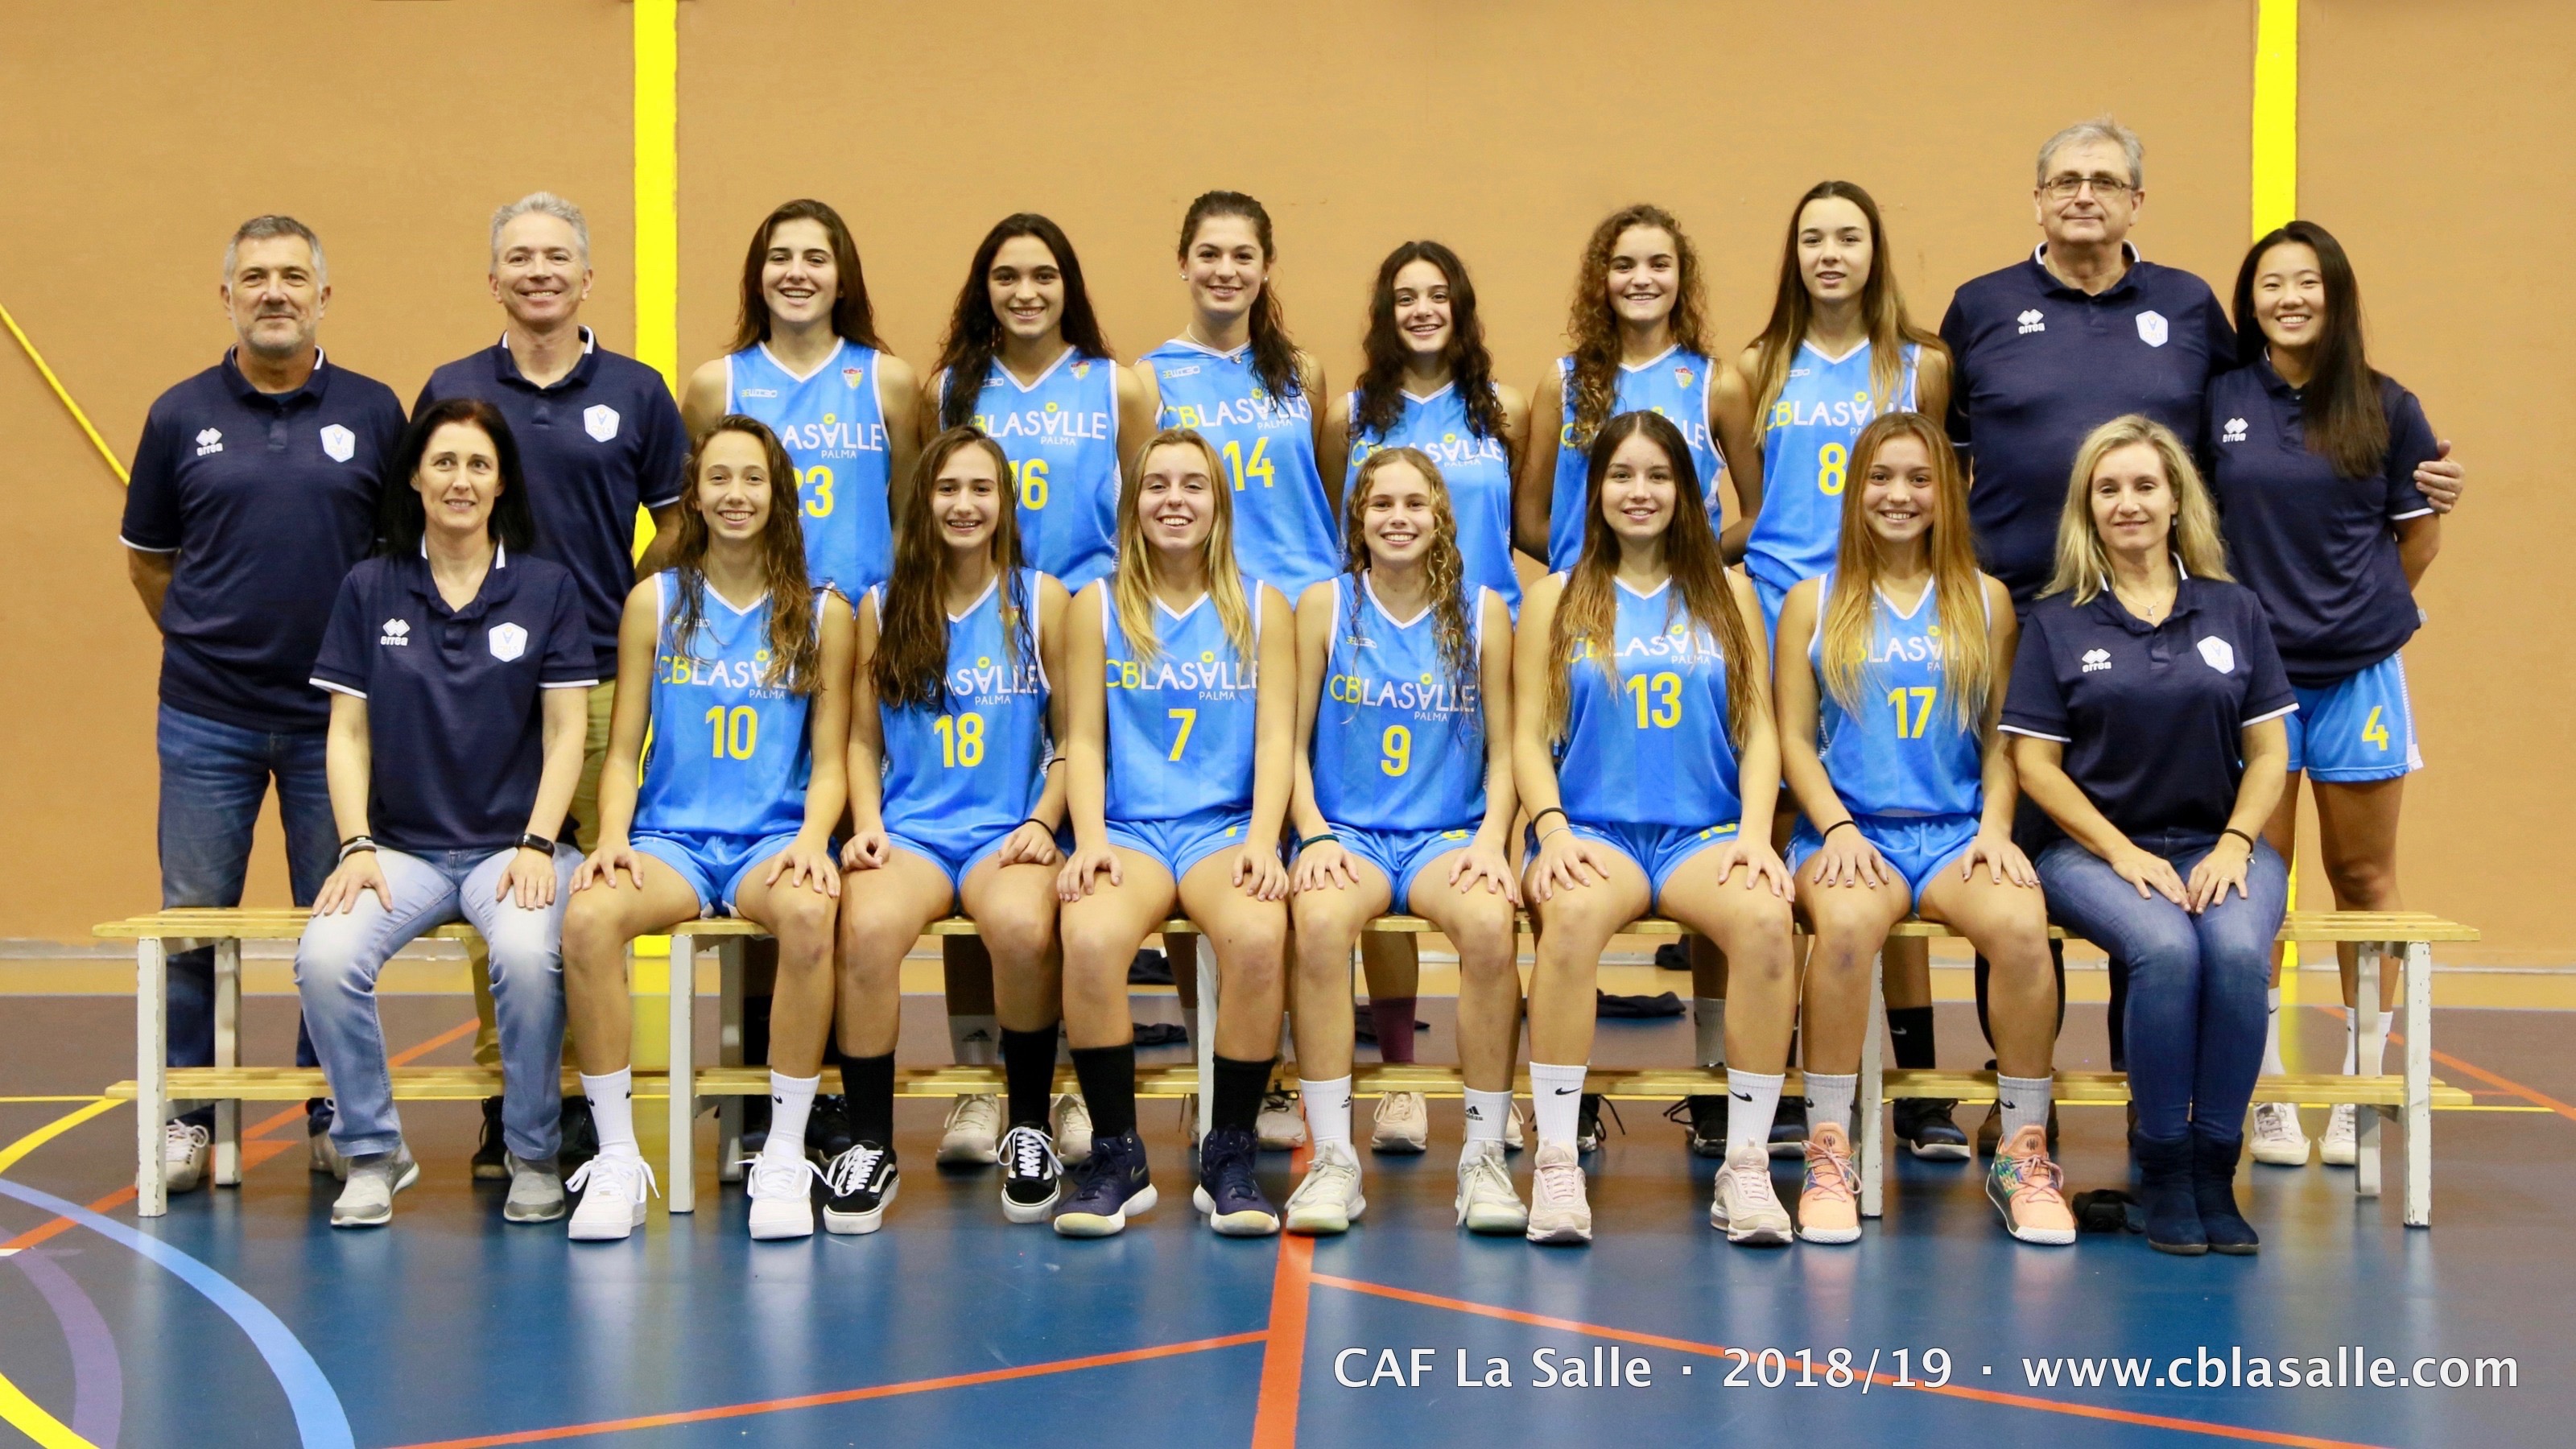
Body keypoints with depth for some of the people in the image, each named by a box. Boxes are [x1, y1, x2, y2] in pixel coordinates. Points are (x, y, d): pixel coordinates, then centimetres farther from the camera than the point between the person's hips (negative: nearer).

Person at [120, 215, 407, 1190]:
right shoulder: (181, 416, 4)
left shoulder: (373, 412, 3)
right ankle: (189, 1117, 16)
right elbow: (147, 558, 14)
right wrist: (206, 637, 8)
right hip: (207, 716, 0)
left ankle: (335, 1117, 18)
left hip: (334, 716, 0)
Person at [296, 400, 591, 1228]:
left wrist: (538, 846, -9)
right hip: (402, 845, 2)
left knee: (527, 955, -33)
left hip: (511, 844, -1)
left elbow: (565, 731, 3)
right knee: (324, 958, -28)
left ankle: (533, 1157, -9)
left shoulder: (547, 588, 5)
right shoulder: (369, 588, 8)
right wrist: (356, 846, -7)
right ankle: (373, 1152, -4)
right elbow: (348, 730, 6)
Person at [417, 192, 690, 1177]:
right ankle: (503, 1098, 10)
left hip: (598, 677, -1)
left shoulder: (636, 393, 6)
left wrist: (626, 613, 2)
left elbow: (675, 528, 12)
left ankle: (588, 1096, 9)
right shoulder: (450, 391, 9)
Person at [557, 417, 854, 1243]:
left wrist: (812, 841, -13)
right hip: (670, 836, 1)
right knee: (588, 916, -33)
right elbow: (623, 750, 8)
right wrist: (612, 839, -10)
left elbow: (830, 762, 7)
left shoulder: (823, 614, 9)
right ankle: (616, 1159, -20)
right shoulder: (655, 602, 10)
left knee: (809, 912, -37)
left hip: (773, 837, -1)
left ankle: (785, 1159, -23)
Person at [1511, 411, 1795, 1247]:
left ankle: (1746, 1165, -24)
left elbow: (1759, 730, 11)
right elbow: (1529, 736, 7)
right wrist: (1551, 830, -11)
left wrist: (1755, 834, -6)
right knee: (1573, 912, -37)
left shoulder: (1726, 594, 17)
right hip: (1592, 829, -1)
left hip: (1704, 832, 1)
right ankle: (1556, 1163, -30)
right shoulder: (1557, 598, 14)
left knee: (1766, 915, -33)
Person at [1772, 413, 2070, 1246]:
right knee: (1846, 921, -37)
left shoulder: (1986, 602, 15)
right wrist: (1838, 828, -9)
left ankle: (2025, 1157, -17)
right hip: (1848, 829, -1)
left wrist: (1995, 827, -4)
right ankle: (1828, 1155, -23)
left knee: (2022, 925, -32)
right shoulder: (1814, 602, 12)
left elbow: (2001, 741, 13)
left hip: (1955, 831, 1)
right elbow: (1795, 738, 7)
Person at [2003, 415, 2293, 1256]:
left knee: (2238, 949, -31)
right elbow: (2035, 761, 0)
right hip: (2094, 848, -2)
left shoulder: (2234, 611, 11)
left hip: (2217, 845, 2)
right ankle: (2161, 1169, -17)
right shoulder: (2056, 622, 5)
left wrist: (2235, 844, -8)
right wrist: (2124, 853, -11)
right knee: (2165, 948, -33)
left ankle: (2214, 1169, -17)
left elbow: (2268, 750, 9)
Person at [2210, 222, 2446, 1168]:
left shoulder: (2386, 408, 2)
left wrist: (2364, 612, 10)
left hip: (2358, 672, 1)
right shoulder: (2220, 401, 1)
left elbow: (2420, 534, 10)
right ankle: (2266, 1097, 8)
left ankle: (2362, 1093, 16)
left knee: (2363, 876, 7)